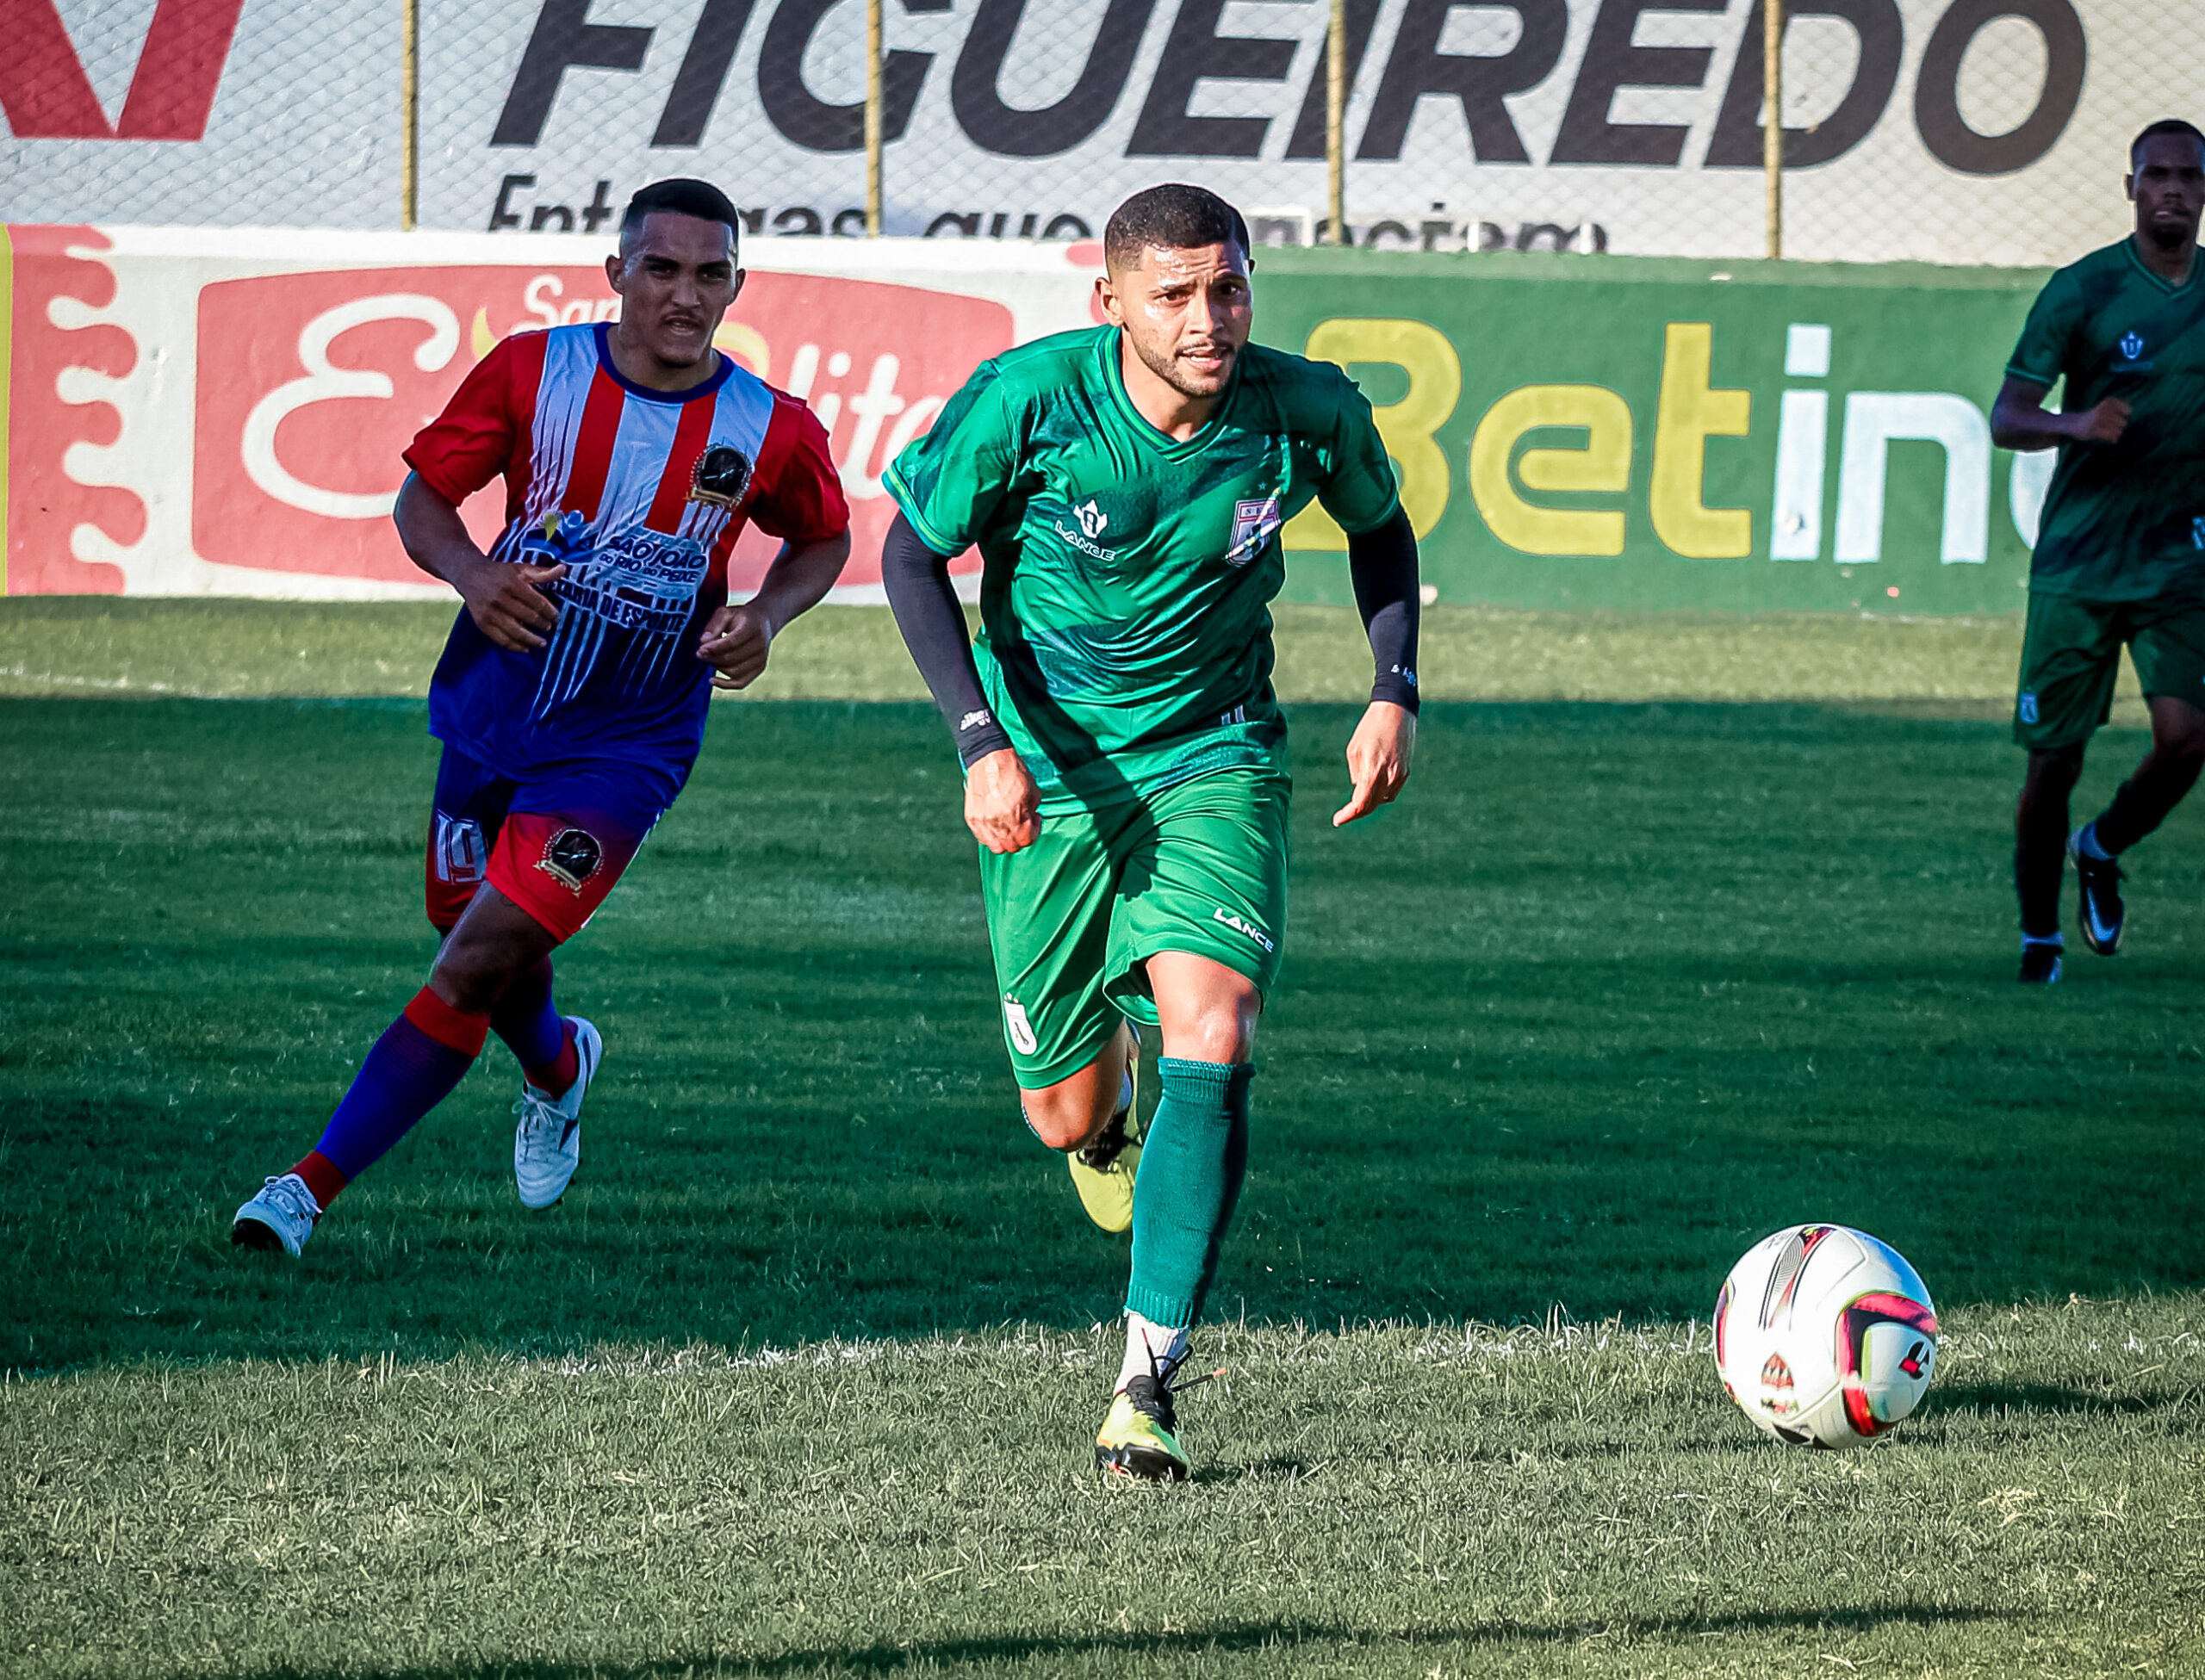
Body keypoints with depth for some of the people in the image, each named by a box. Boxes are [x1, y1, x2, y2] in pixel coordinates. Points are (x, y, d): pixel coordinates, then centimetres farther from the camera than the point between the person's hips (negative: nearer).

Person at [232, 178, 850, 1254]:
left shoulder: (772, 431, -11)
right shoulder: (530, 371, -10)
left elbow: (823, 540, 9)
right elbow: (424, 494, -2)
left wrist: (764, 616, -11)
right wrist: (471, 573, -23)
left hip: (624, 746, -3)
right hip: (491, 709, 3)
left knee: (480, 961, -15)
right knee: (472, 933, 17)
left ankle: (313, 1187, -12)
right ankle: (556, 1066, 53)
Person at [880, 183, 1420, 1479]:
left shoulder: (1305, 413, -14)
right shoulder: (1027, 400, -20)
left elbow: (1380, 530, 9)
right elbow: (914, 553, -7)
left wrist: (1397, 694, -4)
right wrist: (984, 739, -18)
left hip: (1213, 760, 0)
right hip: (1047, 772, 0)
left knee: (1212, 1041, -23)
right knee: (1068, 1115, 6)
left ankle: (1148, 1383, -20)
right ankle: (1110, 1117, 48)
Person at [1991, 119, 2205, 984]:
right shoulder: (2083, 290, -5)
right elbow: (2007, 419, -8)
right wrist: (2077, 424, -28)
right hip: (2077, 558, -2)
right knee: (2054, 758, 0)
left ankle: (2102, 850, 16)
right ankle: (2038, 934, 19)